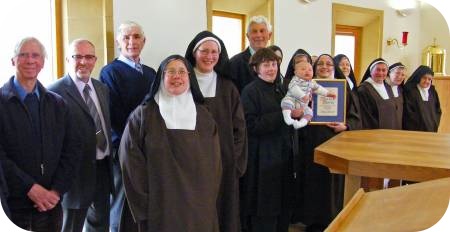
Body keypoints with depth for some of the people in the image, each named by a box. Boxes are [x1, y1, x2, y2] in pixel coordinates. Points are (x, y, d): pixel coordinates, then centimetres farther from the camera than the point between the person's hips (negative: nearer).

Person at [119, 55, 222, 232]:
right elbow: (131, 161, -7)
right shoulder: (143, 115, -3)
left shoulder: (203, 116, 6)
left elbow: (213, 163, 6)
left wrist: (207, 201, 0)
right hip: (159, 209, -2)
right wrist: (144, 204, -10)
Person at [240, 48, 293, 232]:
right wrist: (284, 115, -20)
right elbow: (251, 125, -19)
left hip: (282, 155, 7)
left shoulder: (279, 90, 14)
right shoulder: (250, 91, -9)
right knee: (264, 206, 1)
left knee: (283, 202, 12)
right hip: (262, 158, -7)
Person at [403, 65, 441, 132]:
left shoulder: (432, 92, 12)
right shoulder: (409, 91, -6)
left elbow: (438, 111, 17)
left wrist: (434, 125, 2)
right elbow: (408, 112, -11)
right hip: (413, 131, -5)